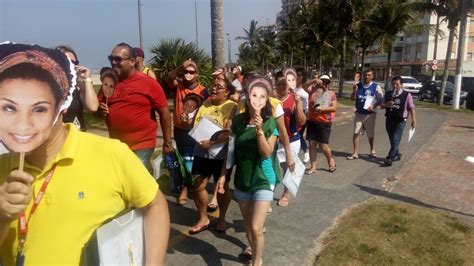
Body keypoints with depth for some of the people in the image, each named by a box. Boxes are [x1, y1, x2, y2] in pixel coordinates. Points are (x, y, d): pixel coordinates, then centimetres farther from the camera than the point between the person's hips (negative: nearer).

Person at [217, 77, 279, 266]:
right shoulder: (238, 120, -4)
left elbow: (267, 153, -20)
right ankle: (252, 248, 48)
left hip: (263, 180, -4)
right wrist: (224, 174, 6)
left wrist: (259, 130, -32)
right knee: (247, 223, 20)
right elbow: (232, 150, 6)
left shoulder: (270, 123, -13)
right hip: (242, 179, 4)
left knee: (256, 228, -8)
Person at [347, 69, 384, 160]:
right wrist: (354, 90, -11)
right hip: (359, 113, 2)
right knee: (356, 133, -4)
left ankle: (372, 151, 32)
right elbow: (352, 98, 7)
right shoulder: (358, 86, 5)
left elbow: (380, 100, 0)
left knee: (370, 134, 12)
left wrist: (373, 106, -17)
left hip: (370, 114, -2)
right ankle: (355, 153, 3)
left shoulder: (376, 87, -3)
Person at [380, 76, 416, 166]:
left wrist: (413, 120, -4)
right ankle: (397, 154, 31)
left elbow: (411, 108, -1)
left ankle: (390, 158, -12)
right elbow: (381, 106, 11)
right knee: (392, 140, 13)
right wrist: (387, 104, -12)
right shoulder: (388, 94, 9)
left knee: (395, 140, -11)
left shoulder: (407, 95, -2)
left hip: (400, 121, -5)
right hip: (389, 120, 5)